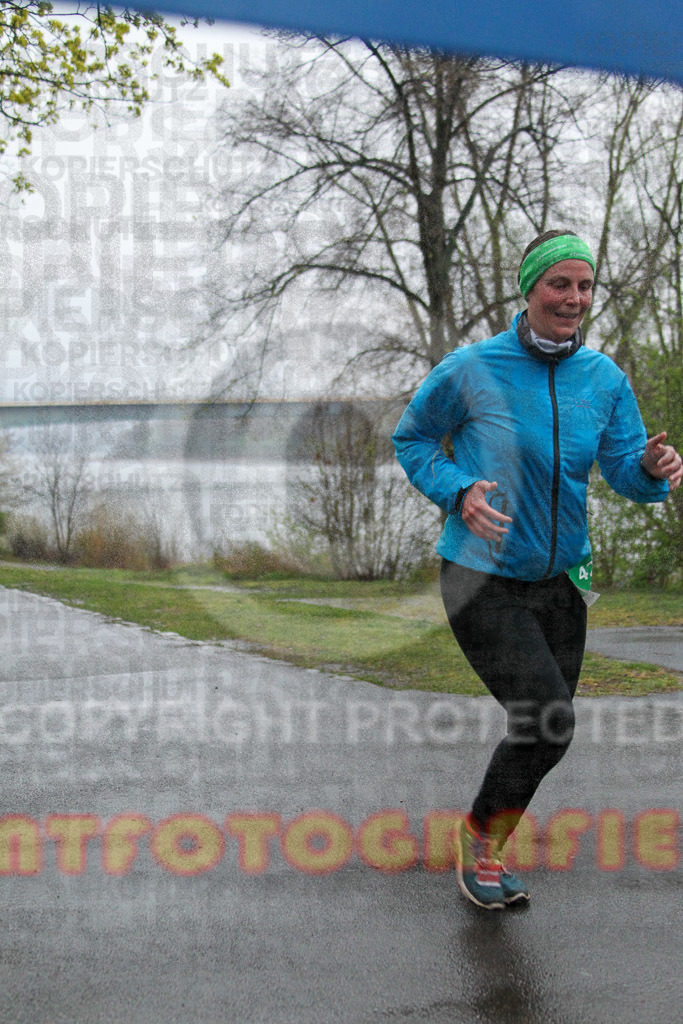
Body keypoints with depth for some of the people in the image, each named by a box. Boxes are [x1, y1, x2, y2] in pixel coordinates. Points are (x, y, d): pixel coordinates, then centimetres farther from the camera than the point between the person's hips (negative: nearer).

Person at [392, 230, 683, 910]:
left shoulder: (605, 378, 3)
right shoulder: (472, 368, -9)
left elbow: (625, 472, 2)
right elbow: (411, 440, 2)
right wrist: (458, 492, -15)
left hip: (560, 582, 6)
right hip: (482, 580, -5)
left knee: (544, 730, 13)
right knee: (548, 721, -17)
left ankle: (484, 856, 36)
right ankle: (479, 835, 10)